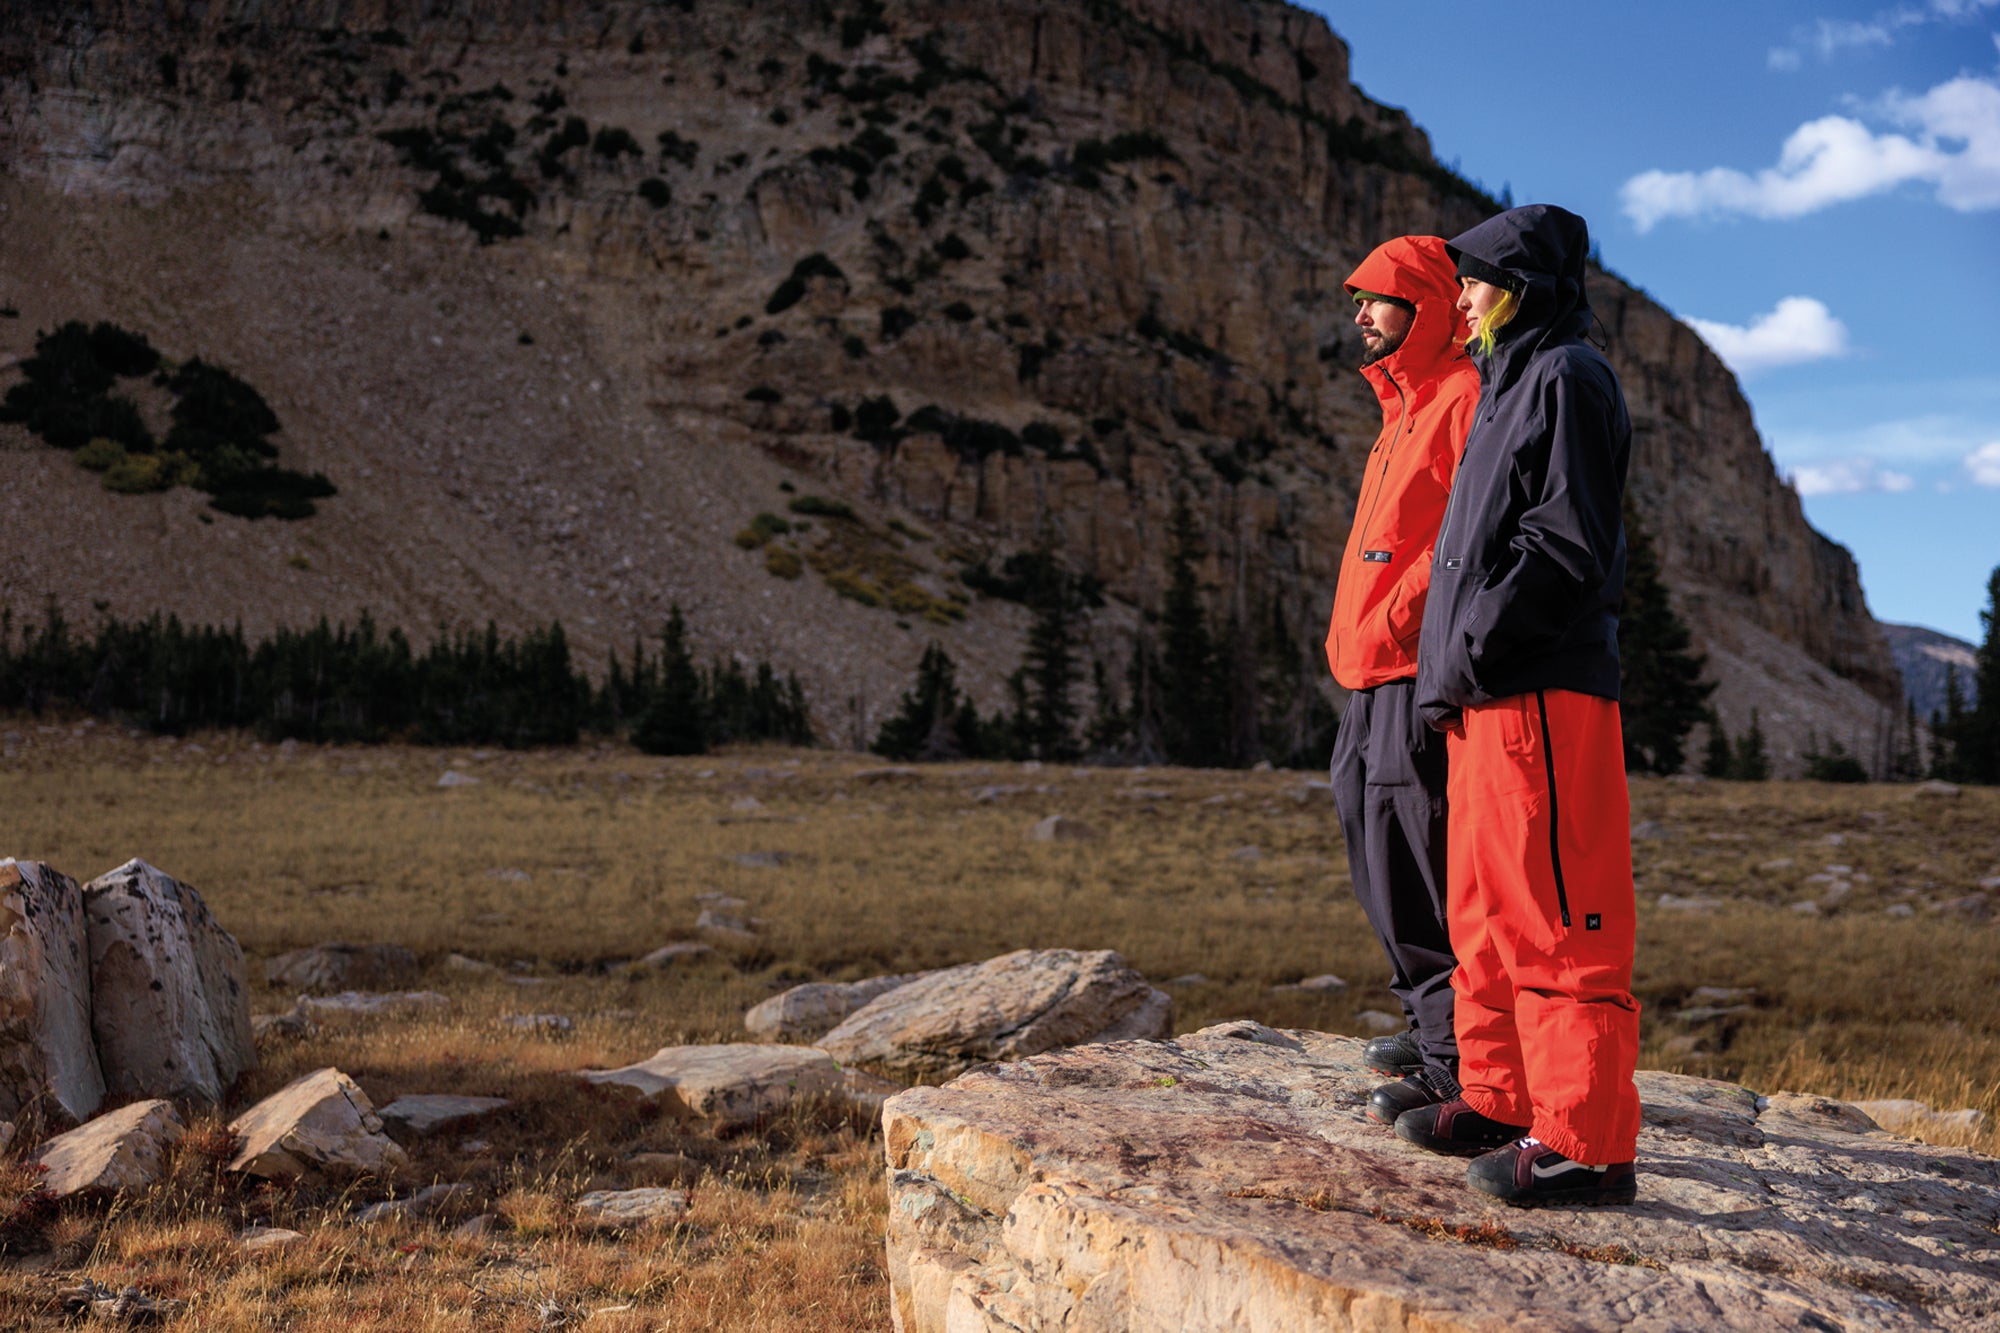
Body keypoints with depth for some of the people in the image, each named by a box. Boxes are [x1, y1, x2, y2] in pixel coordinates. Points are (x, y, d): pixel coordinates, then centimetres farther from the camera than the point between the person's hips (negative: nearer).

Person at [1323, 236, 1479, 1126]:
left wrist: (1401, 622, -23)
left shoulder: (1464, 396, -8)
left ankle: (1457, 1062, -4)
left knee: (1420, 867, -10)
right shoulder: (1406, 409, 23)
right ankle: (1435, 1024, 25)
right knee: (1380, 860, 15)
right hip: (1374, 681, 10)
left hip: (1422, 673, -10)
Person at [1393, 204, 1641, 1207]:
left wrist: (1475, 646, -17)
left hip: (1543, 691, -10)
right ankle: (1502, 1099, 24)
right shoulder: (1512, 384, 24)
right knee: (1486, 909, 14)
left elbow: (1569, 540, -17)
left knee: (1558, 914, -9)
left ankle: (1586, 1141, -6)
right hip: (1489, 696, 10)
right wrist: (1451, 668, 15)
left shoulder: (1567, 378, -6)